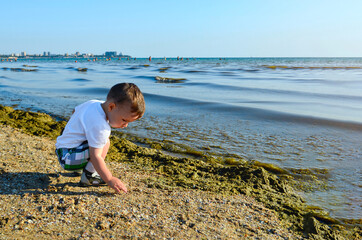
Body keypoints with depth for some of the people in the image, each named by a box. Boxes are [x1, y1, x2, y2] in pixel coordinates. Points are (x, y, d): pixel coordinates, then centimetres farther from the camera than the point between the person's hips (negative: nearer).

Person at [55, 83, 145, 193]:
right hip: (68, 158, -10)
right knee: (104, 143, -27)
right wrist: (109, 180, -26)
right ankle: (87, 177, -13)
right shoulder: (100, 127, -32)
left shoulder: (94, 103, -1)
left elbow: (75, 111, 20)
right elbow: (95, 156, -32)